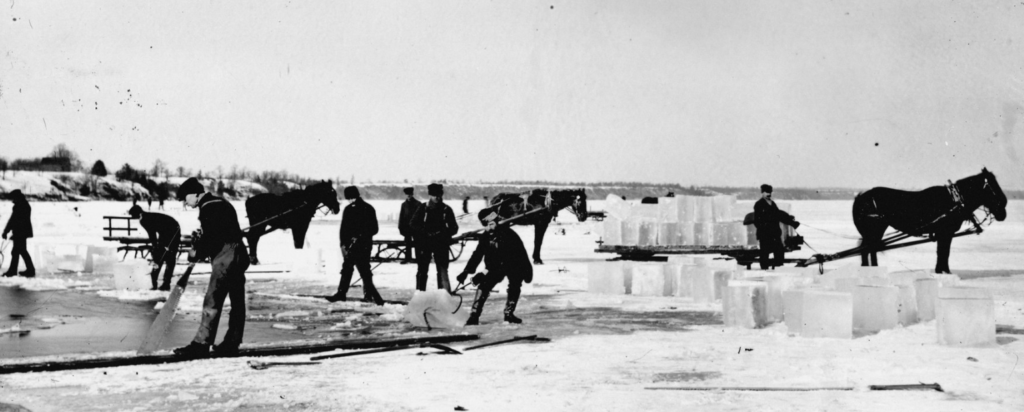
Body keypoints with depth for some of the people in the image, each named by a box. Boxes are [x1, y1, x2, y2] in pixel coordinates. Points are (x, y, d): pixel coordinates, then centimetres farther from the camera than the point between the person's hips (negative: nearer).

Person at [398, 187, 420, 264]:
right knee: (408, 243, 6)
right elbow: (401, 216, 9)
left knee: (416, 243, 1)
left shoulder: (418, 204, -3)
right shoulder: (404, 204, 8)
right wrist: (400, 227, 4)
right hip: (407, 226, 3)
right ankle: (408, 257, 11)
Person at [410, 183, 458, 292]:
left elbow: (454, 228, 5)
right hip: (424, 243, 0)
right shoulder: (423, 208, 1)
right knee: (422, 270, 5)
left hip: (441, 244, 0)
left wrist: (444, 233, -13)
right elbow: (413, 224, -1)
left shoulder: (446, 209, 3)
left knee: (442, 270, -3)